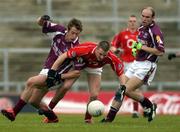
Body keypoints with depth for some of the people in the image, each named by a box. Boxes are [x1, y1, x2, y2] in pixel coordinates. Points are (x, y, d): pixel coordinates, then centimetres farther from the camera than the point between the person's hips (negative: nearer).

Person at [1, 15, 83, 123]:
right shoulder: (60, 30, -8)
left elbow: (78, 72, -17)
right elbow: (40, 23, 5)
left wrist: (61, 77, -24)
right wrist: (42, 19, -18)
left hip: (56, 75, -7)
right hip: (46, 69, 7)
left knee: (31, 82, -26)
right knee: (33, 101, 10)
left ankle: (14, 112, -21)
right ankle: (52, 117, 31)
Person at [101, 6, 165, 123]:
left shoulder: (155, 31, -16)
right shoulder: (141, 28, 11)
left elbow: (161, 52, -23)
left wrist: (142, 47, -20)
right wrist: (135, 48, 9)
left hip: (147, 65, -8)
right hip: (137, 63, 8)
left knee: (128, 90, -16)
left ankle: (149, 105, 5)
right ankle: (110, 117, 5)